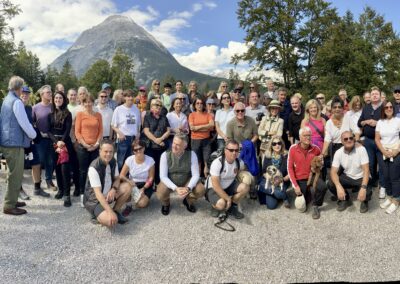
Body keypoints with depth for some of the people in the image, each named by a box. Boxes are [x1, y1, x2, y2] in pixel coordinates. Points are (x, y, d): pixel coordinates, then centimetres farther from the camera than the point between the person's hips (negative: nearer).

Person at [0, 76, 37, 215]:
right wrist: (33, 135, 1)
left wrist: (30, 134, 21)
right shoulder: (16, 102, -16)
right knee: (15, 175, -3)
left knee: (14, 174, 19)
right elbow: (24, 123, -17)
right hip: (14, 142, -10)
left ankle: (11, 200, 27)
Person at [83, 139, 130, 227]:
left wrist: (113, 189, -19)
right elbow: (98, 193, -31)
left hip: (108, 194, 8)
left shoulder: (113, 162, -5)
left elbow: (117, 179, 6)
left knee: (127, 187, -14)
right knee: (110, 221, -30)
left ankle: (116, 211, 2)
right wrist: (110, 212, -38)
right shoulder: (94, 168, -27)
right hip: (94, 199, -7)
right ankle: (98, 215, 3)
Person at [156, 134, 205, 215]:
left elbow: (196, 175, -15)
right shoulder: (165, 155, -19)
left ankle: (188, 201, 13)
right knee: (161, 194, -30)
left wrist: (188, 188, -33)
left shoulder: (192, 154, -18)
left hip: (186, 181, 1)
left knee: (200, 190, -24)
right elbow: (163, 176, -18)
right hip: (169, 182, -1)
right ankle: (166, 204, 11)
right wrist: (175, 188, -32)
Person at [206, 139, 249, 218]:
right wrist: (228, 198, -25)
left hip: (229, 186, 6)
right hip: (213, 189, -6)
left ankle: (232, 207, 2)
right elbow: (216, 185, -27)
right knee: (221, 204, -34)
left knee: (245, 187, -20)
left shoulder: (239, 162, -10)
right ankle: (216, 207, 5)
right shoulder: (217, 163, -27)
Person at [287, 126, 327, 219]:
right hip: (300, 179, -1)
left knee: (323, 186, -31)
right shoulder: (293, 148, -14)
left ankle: (316, 206, -3)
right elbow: (290, 168, -10)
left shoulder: (315, 148, -7)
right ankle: (308, 193, 37)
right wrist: (295, 185, -13)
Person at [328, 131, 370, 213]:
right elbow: (334, 172, -17)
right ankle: (345, 199, 8)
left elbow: (366, 170, -24)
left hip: (361, 178, -2)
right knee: (330, 184, -24)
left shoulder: (361, 149, -20)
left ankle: (364, 201, 9)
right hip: (347, 177, 2)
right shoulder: (338, 153, -12)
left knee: (367, 192, -33)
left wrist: (363, 188, -39)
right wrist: (339, 186, -37)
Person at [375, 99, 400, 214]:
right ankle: (389, 197, 20)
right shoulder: (380, 122, 7)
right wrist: (384, 151, -6)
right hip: (382, 153, 3)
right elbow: (377, 139, 5)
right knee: (386, 176, 6)